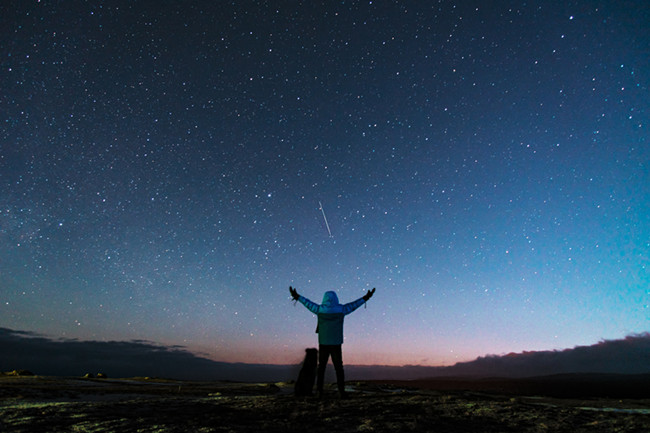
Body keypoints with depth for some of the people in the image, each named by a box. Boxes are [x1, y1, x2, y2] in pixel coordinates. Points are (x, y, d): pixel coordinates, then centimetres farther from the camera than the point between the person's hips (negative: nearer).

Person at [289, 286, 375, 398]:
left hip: (323, 344, 1)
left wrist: (297, 297, 22)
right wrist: (365, 298, 18)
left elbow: (308, 303, 8)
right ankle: (341, 391, 4)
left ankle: (319, 391, 9)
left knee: (321, 368, 11)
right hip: (336, 344, 0)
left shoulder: (320, 309, -5)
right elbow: (353, 305, 6)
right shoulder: (340, 310, -5)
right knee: (339, 368, 8)